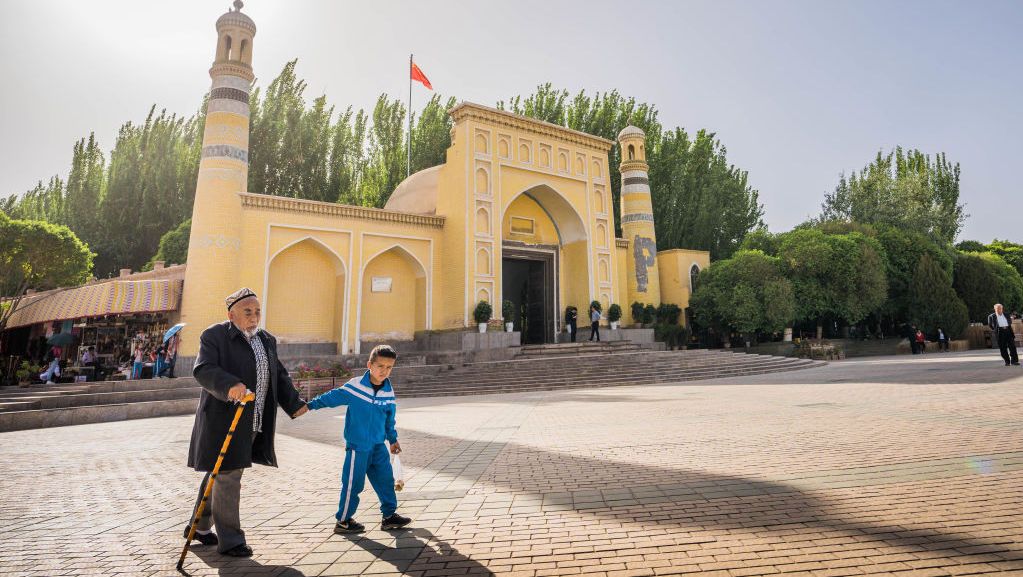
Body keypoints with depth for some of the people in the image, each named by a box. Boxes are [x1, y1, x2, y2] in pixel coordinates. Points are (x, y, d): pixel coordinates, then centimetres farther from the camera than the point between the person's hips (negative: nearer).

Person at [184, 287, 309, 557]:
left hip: (252, 424, 7)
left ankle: (199, 527, 37)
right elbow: (202, 370, -21)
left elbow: (279, 376, 15)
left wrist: (295, 404, 7)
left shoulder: (267, 340, 12)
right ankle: (229, 540, 13)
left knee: (220, 474, 19)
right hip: (224, 420, -7)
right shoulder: (214, 336, -8)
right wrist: (230, 385, -38)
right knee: (227, 477, -1)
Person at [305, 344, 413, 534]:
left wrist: (393, 439, 25)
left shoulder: (389, 392, 0)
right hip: (358, 446, -5)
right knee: (353, 484, 2)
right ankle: (343, 521, 19)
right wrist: (310, 405, 3)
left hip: (379, 446, 5)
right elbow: (331, 397, -1)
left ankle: (390, 515, 25)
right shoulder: (354, 387, -14)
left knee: (386, 480, 10)